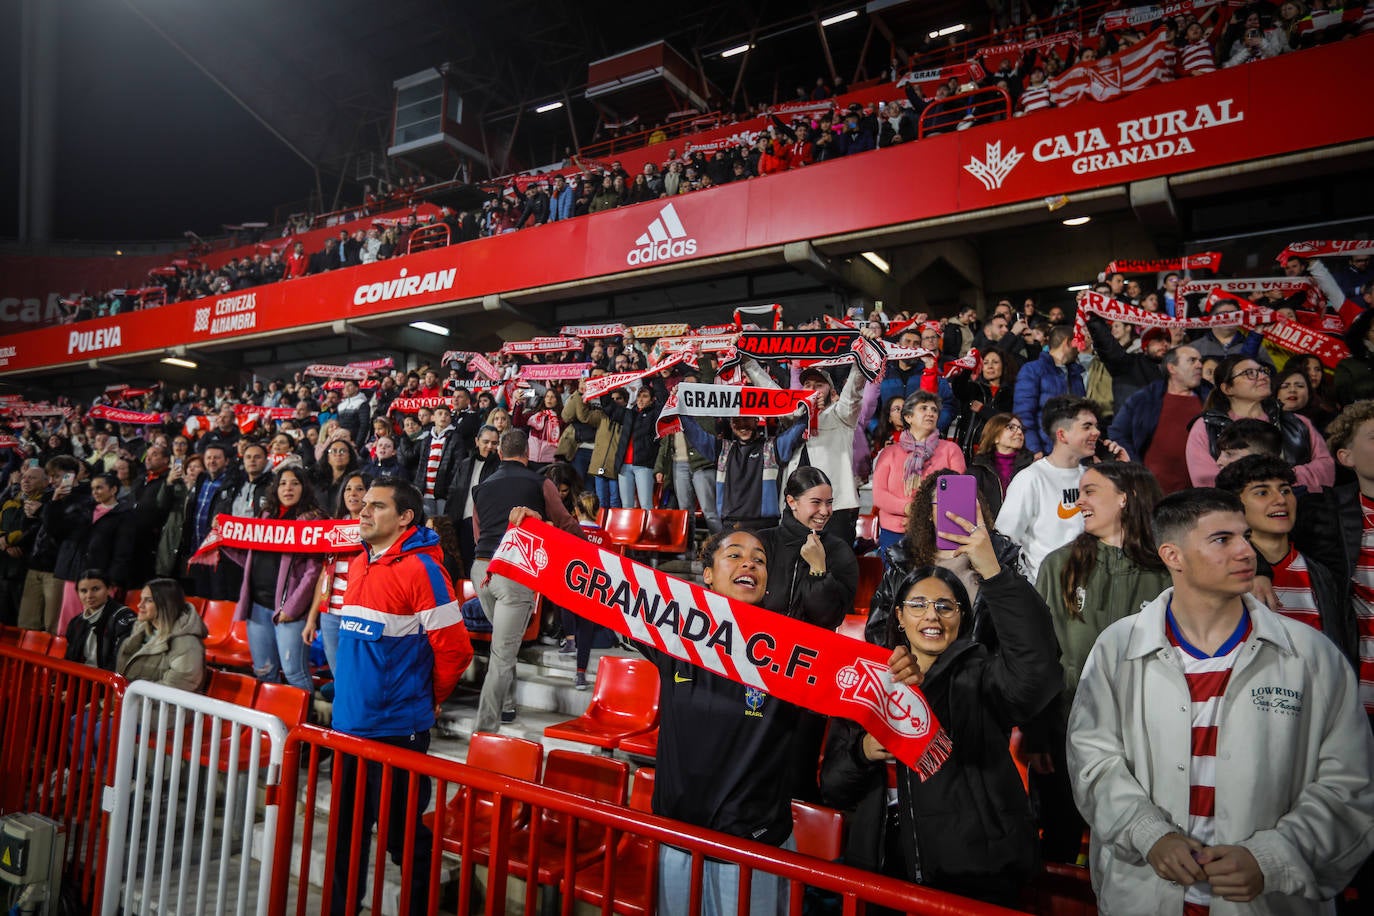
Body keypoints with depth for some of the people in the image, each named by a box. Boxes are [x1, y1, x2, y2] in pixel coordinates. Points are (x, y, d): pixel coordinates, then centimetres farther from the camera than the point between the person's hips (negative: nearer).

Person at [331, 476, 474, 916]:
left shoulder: (422, 569, -16)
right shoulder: (358, 564, 9)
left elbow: (455, 649, -16)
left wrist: (427, 698, -3)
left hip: (396, 728, -7)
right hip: (348, 722, 8)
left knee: (402, 833, 6)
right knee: (347, 829, 19)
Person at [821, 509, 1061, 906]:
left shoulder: (979, 676, -4)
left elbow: (1034, 669, -28)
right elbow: (832, 787, 3)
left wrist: (993, 573, -35)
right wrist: (863, 754, -18)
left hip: (975, 877, -3)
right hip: (886, 870, 3)